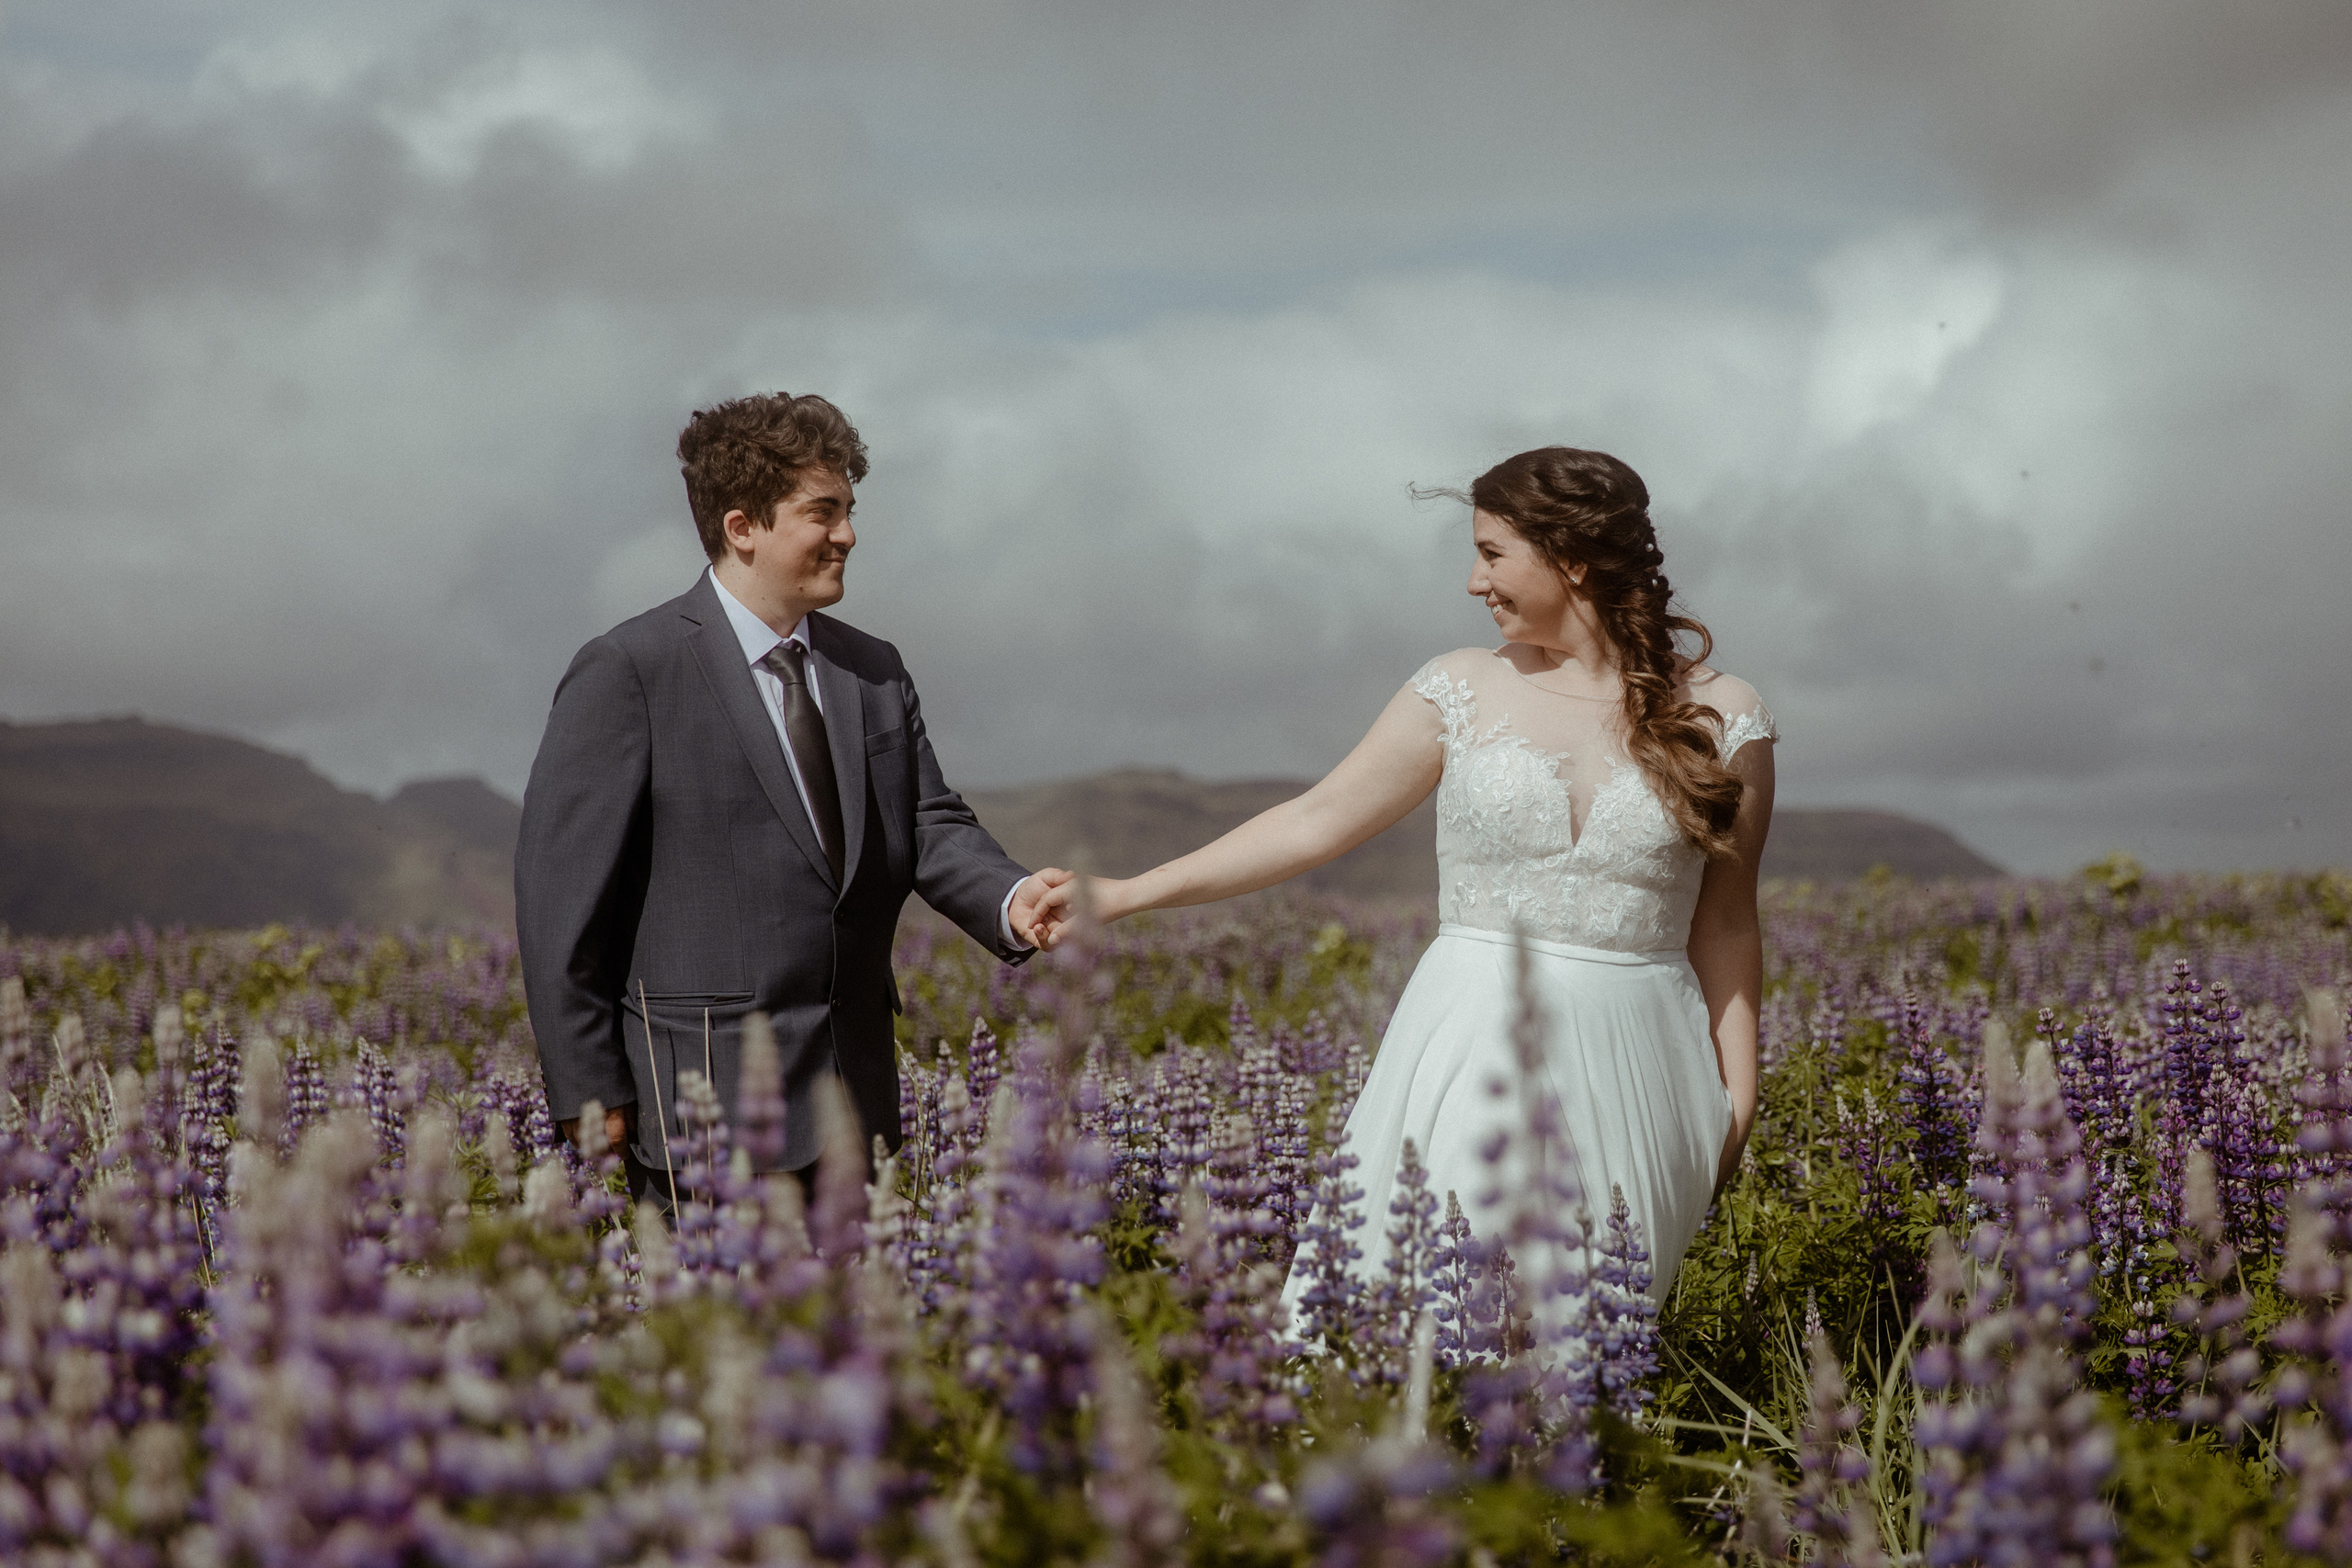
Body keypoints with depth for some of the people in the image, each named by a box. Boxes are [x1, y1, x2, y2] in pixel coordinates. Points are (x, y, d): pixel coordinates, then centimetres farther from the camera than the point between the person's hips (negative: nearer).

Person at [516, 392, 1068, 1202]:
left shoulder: (874, 672, 14)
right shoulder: (628, 674, -6)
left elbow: (929, 825, 9)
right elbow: (561, 888, -7)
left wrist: (1009, 899, -15)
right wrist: (589, 1090, -10)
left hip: (851, 1101, 6)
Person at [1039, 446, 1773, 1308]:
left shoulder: (1722, 719, 1)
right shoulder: (1462, 690, 5)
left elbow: (1726, 925, 7)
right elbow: (1314, 822, 8)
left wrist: (1738, 1100, 4)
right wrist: (1125, 895, 5)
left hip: (1626, 1074, -1)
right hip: (1473, 1056, 1)